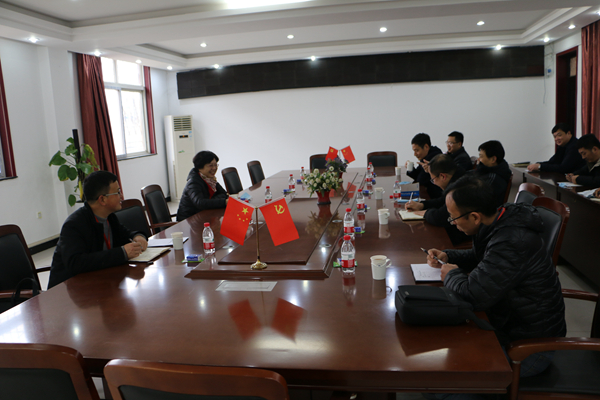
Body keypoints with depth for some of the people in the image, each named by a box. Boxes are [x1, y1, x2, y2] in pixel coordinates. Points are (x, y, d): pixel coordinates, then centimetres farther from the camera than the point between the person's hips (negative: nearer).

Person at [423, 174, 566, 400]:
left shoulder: (512, 243, -33)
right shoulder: (502, 219, -2)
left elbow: (472, 296, -32)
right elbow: (479, 257, 18)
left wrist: (451, 274, -12)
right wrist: (447, 257, 2)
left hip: (529, 347, -10)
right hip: (514, 322, 10)